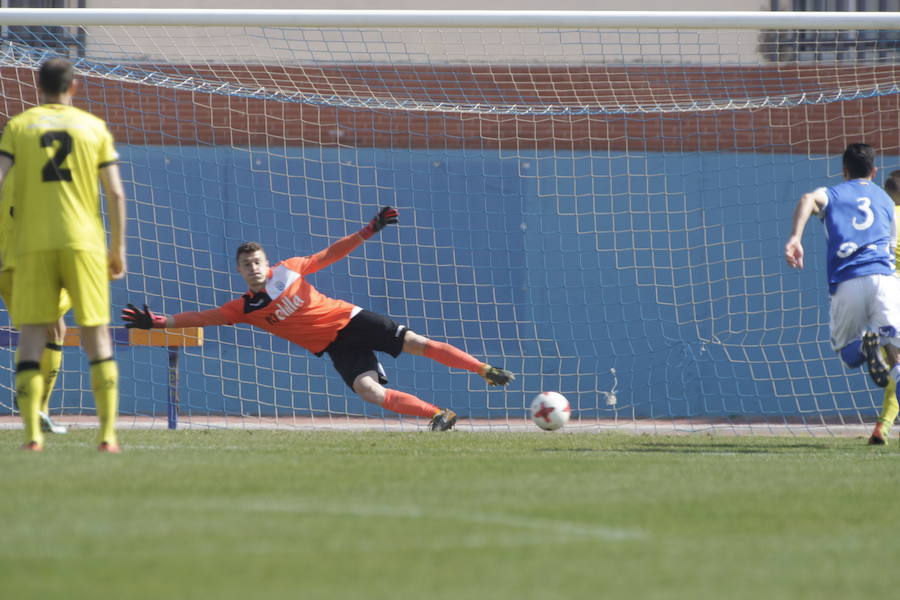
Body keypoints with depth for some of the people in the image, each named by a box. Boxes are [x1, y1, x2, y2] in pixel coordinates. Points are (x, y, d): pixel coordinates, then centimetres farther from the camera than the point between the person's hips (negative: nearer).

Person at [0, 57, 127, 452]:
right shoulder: (93, 127, 8)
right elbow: (115, 192, 3)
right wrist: (118, 248, 10)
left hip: (32, 246, 0)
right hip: (84, 242, 0)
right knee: (97, 338, 5)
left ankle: (32, 435, -8)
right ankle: (108, 433, -1)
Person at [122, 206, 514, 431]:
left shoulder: (288, 271, -1)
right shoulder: (244, 309, -1)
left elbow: (331, 254, 5)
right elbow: (202, 318, -1)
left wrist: (368, 231, -1)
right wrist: (158, 322, -9)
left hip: (350, 320, 0)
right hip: (334, 347, 0)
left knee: (418, 344, -8)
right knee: (368, 390, -24)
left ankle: (488, 372, 3)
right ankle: (439, 416, -20)